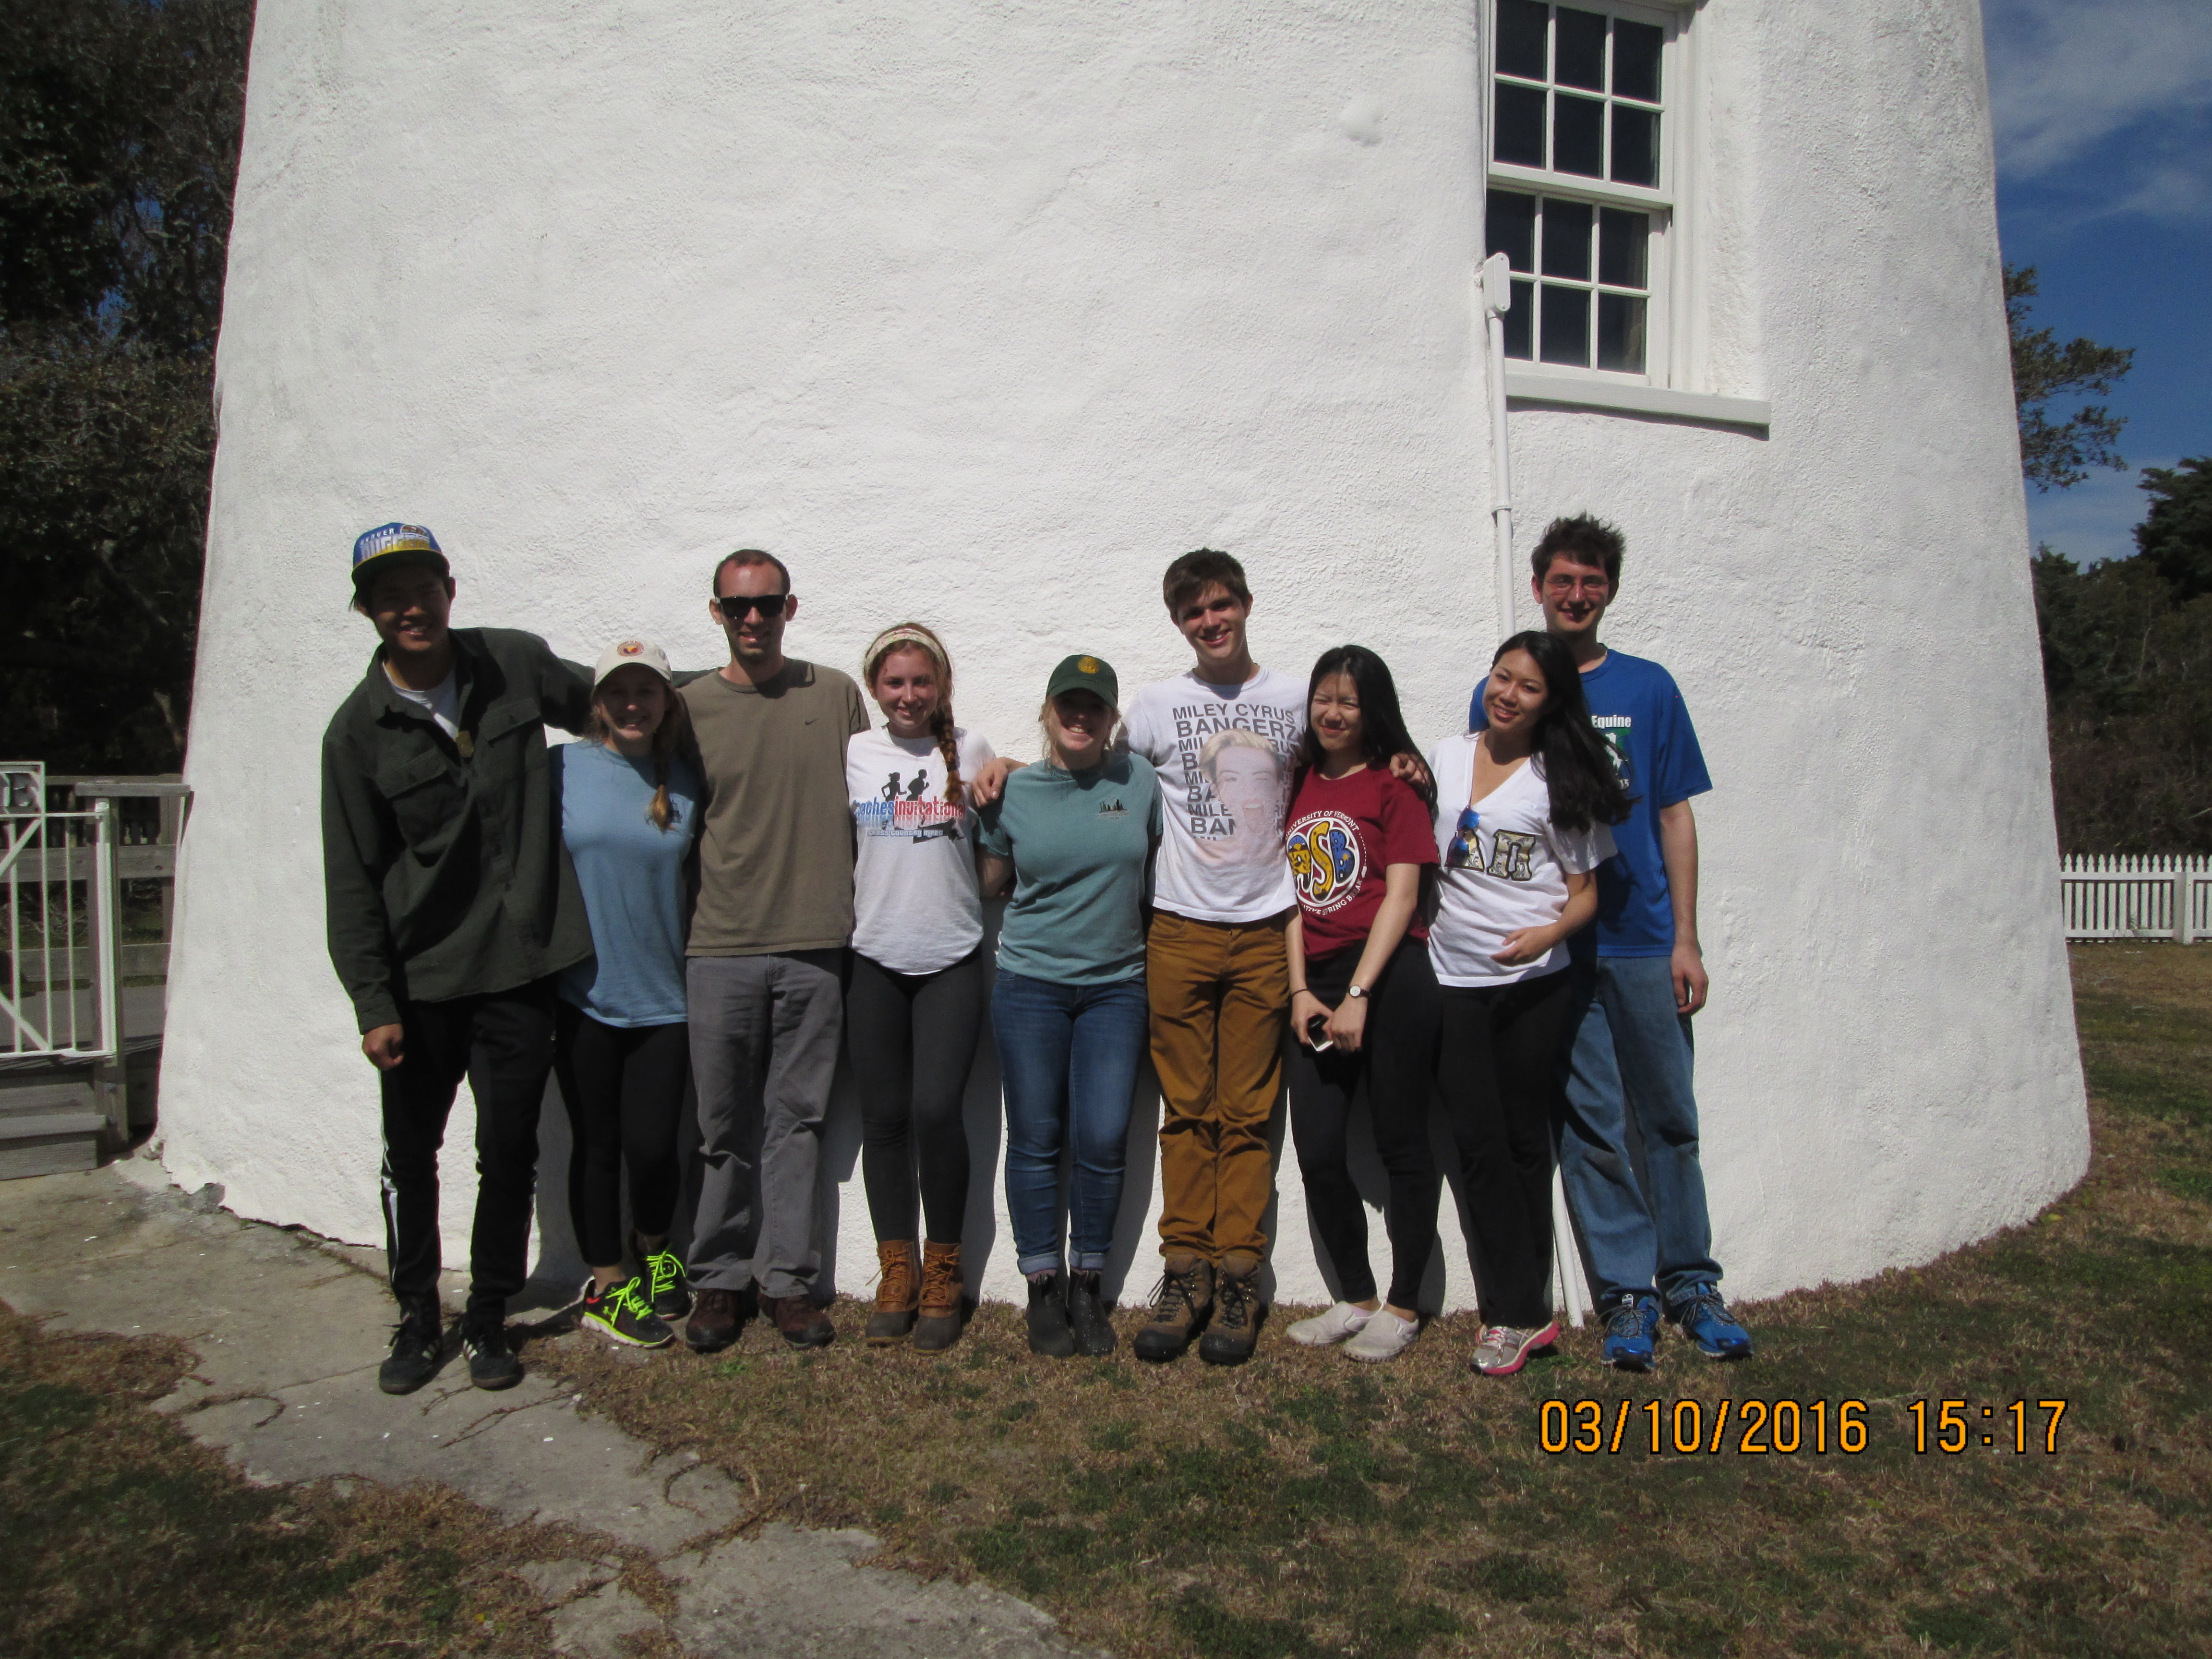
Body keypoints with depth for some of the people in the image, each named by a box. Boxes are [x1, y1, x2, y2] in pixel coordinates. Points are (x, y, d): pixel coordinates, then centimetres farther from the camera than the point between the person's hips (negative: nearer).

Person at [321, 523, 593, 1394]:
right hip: (419, 977, 0)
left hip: (519, 967, 1)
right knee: (411, 1158, 11)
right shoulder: (358, 730, -4)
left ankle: (489, 1319, 26)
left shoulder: (518, 664, -1)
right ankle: (418, 1319, 31)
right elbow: (352, 881, -3)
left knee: (510, 1156, 7)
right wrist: (373, 1004, -7)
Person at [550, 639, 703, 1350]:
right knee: (597, 1143, 9)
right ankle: (606, 1286, 26)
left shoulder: (686, 782, 2)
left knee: (653, 1144, 0)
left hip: (664, 997, 1)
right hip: (584, 994, -1)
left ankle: (654, 1253, 30)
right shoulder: (562, 769, -3)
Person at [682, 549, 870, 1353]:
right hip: (721, 947, 0)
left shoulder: (837, 696, 5)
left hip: (816, 945, 1)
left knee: (797, 1120, 8)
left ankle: (786, 1278, 19)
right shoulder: (690, 706, 3)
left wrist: (857, 923, 5)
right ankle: (721, 1278, 23)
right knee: (726, 1127, 7)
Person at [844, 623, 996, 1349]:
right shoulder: (854, 754, 5)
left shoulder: (970, 752, 3)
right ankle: (896, 1273, 21)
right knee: (884, 1117, 6)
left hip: (951, 961, -1)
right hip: (874, 961, 2)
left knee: (936, 1110, -10)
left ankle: (944, 1273, 10)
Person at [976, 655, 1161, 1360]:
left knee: (1103, 1141, -1)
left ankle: (1087, 1285, 19)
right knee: (1036, 1141, 5)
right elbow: (987, 881, 12)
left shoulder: (1140, 779, 1)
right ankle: (1042, 1288, 20)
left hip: (1116, 986, 1)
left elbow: (1154, 863, 12)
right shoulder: (1013, 792, 1)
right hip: (1030, 985, 0)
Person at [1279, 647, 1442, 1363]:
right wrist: (1300, 990, 2)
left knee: (1401, 1144, 3)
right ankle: (1356, 1299, 20)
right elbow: (1293, 894, 12)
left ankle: (1402, 1307, 16)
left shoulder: (1395, 784, -1)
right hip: (1318, 985, 5)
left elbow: (1400, 895, -8)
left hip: (1390, 977, -5)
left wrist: (1358, 996, -13)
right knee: (1317, 1151, 3)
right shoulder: (1299, 785, 14)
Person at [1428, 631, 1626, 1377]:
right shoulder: (1443, 759, 9)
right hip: (1452, 981, 2)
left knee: (1525, 1141, 5)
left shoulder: (1560, 782, 1)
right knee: (1479, 1145, 1)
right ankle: (1522, 1312, 10)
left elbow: (1585, 892, 0)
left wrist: (1551, 931, -18)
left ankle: (1518, 1311, 15)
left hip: (1533, 985, -2)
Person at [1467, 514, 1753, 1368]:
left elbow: (1675, 816, 5)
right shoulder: (1500, 695, 5)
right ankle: (1627, 1291, 17)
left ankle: (1691, 1280, 23)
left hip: (1642, 942, 1)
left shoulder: (1647, 688, 6)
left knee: (1669, 1118, 8)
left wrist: (1685, 939, -1)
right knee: (1589, 1126, 5)